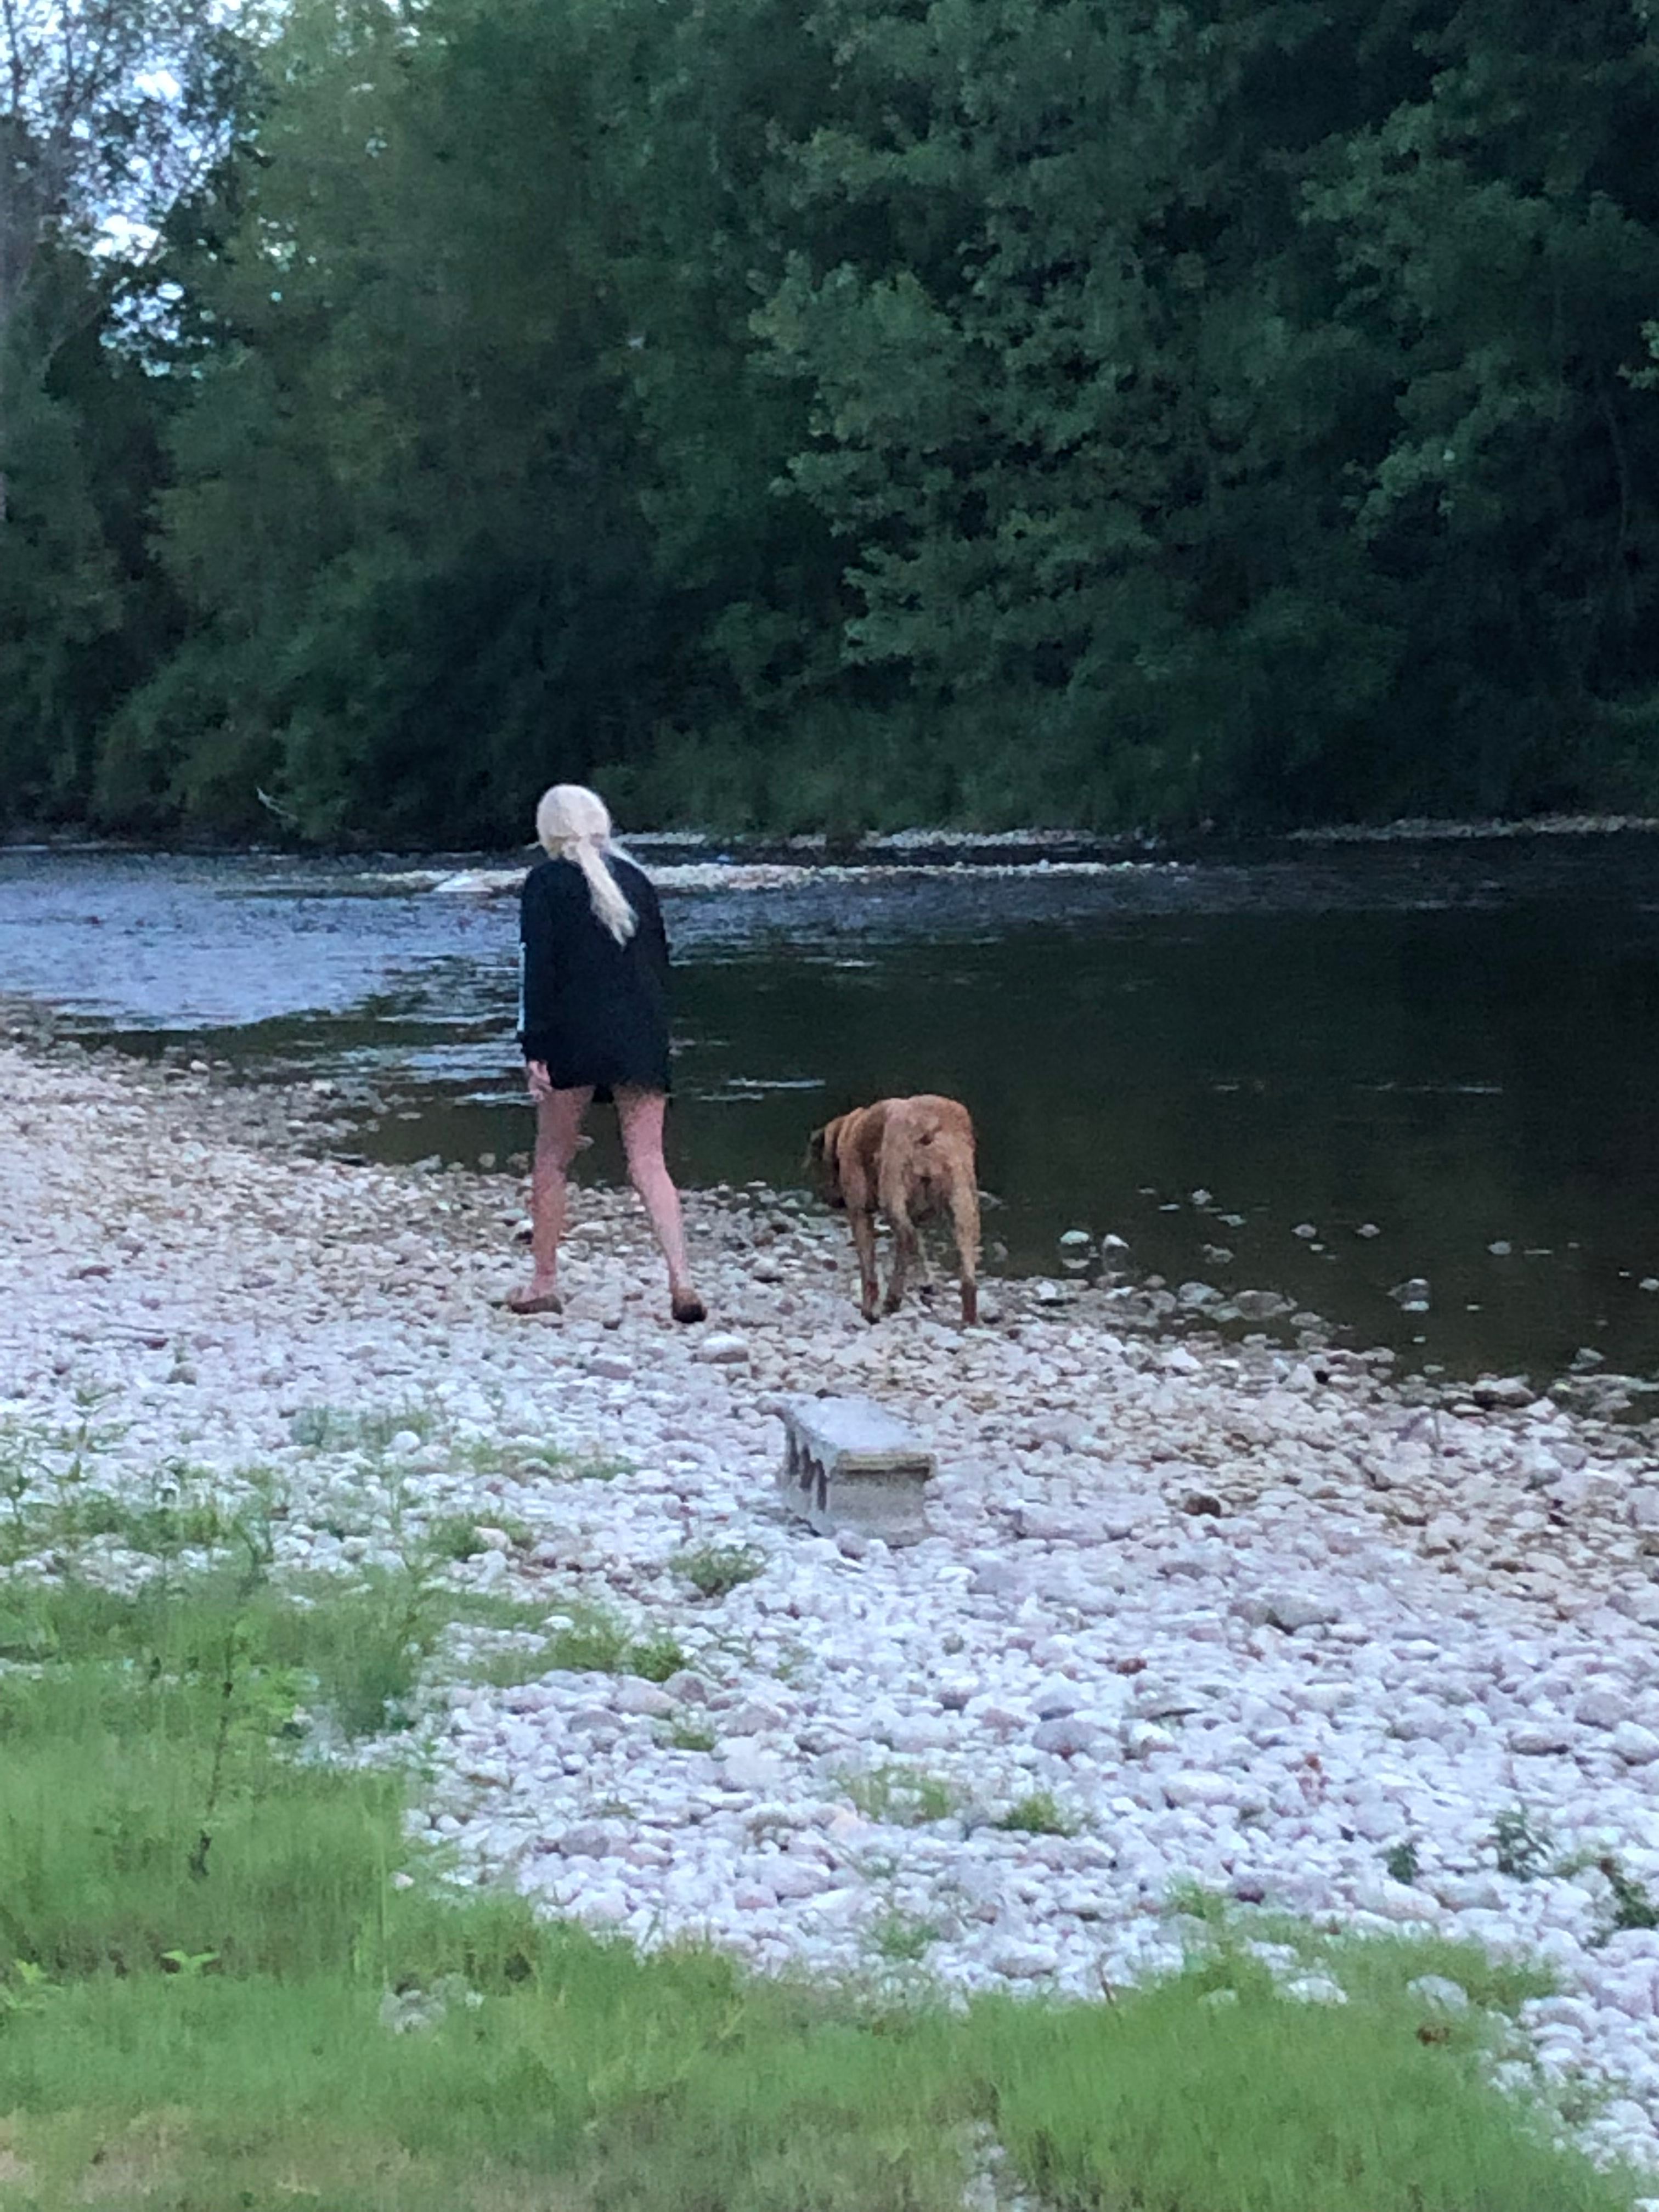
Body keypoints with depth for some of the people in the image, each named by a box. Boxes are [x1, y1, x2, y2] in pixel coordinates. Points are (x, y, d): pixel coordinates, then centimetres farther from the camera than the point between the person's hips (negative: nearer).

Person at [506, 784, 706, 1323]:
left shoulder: (547, 882, -2)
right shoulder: (634, 879, 13)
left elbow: (536, 969, -8)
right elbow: (659, 960, 15)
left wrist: (533, 1048, -9)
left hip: (574, 1037, -4)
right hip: (642, 1036, 4)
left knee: (553, 1157, 11)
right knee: (648, 1162, 2)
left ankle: (543, 1284, 16)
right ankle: (681, 1281, -15)